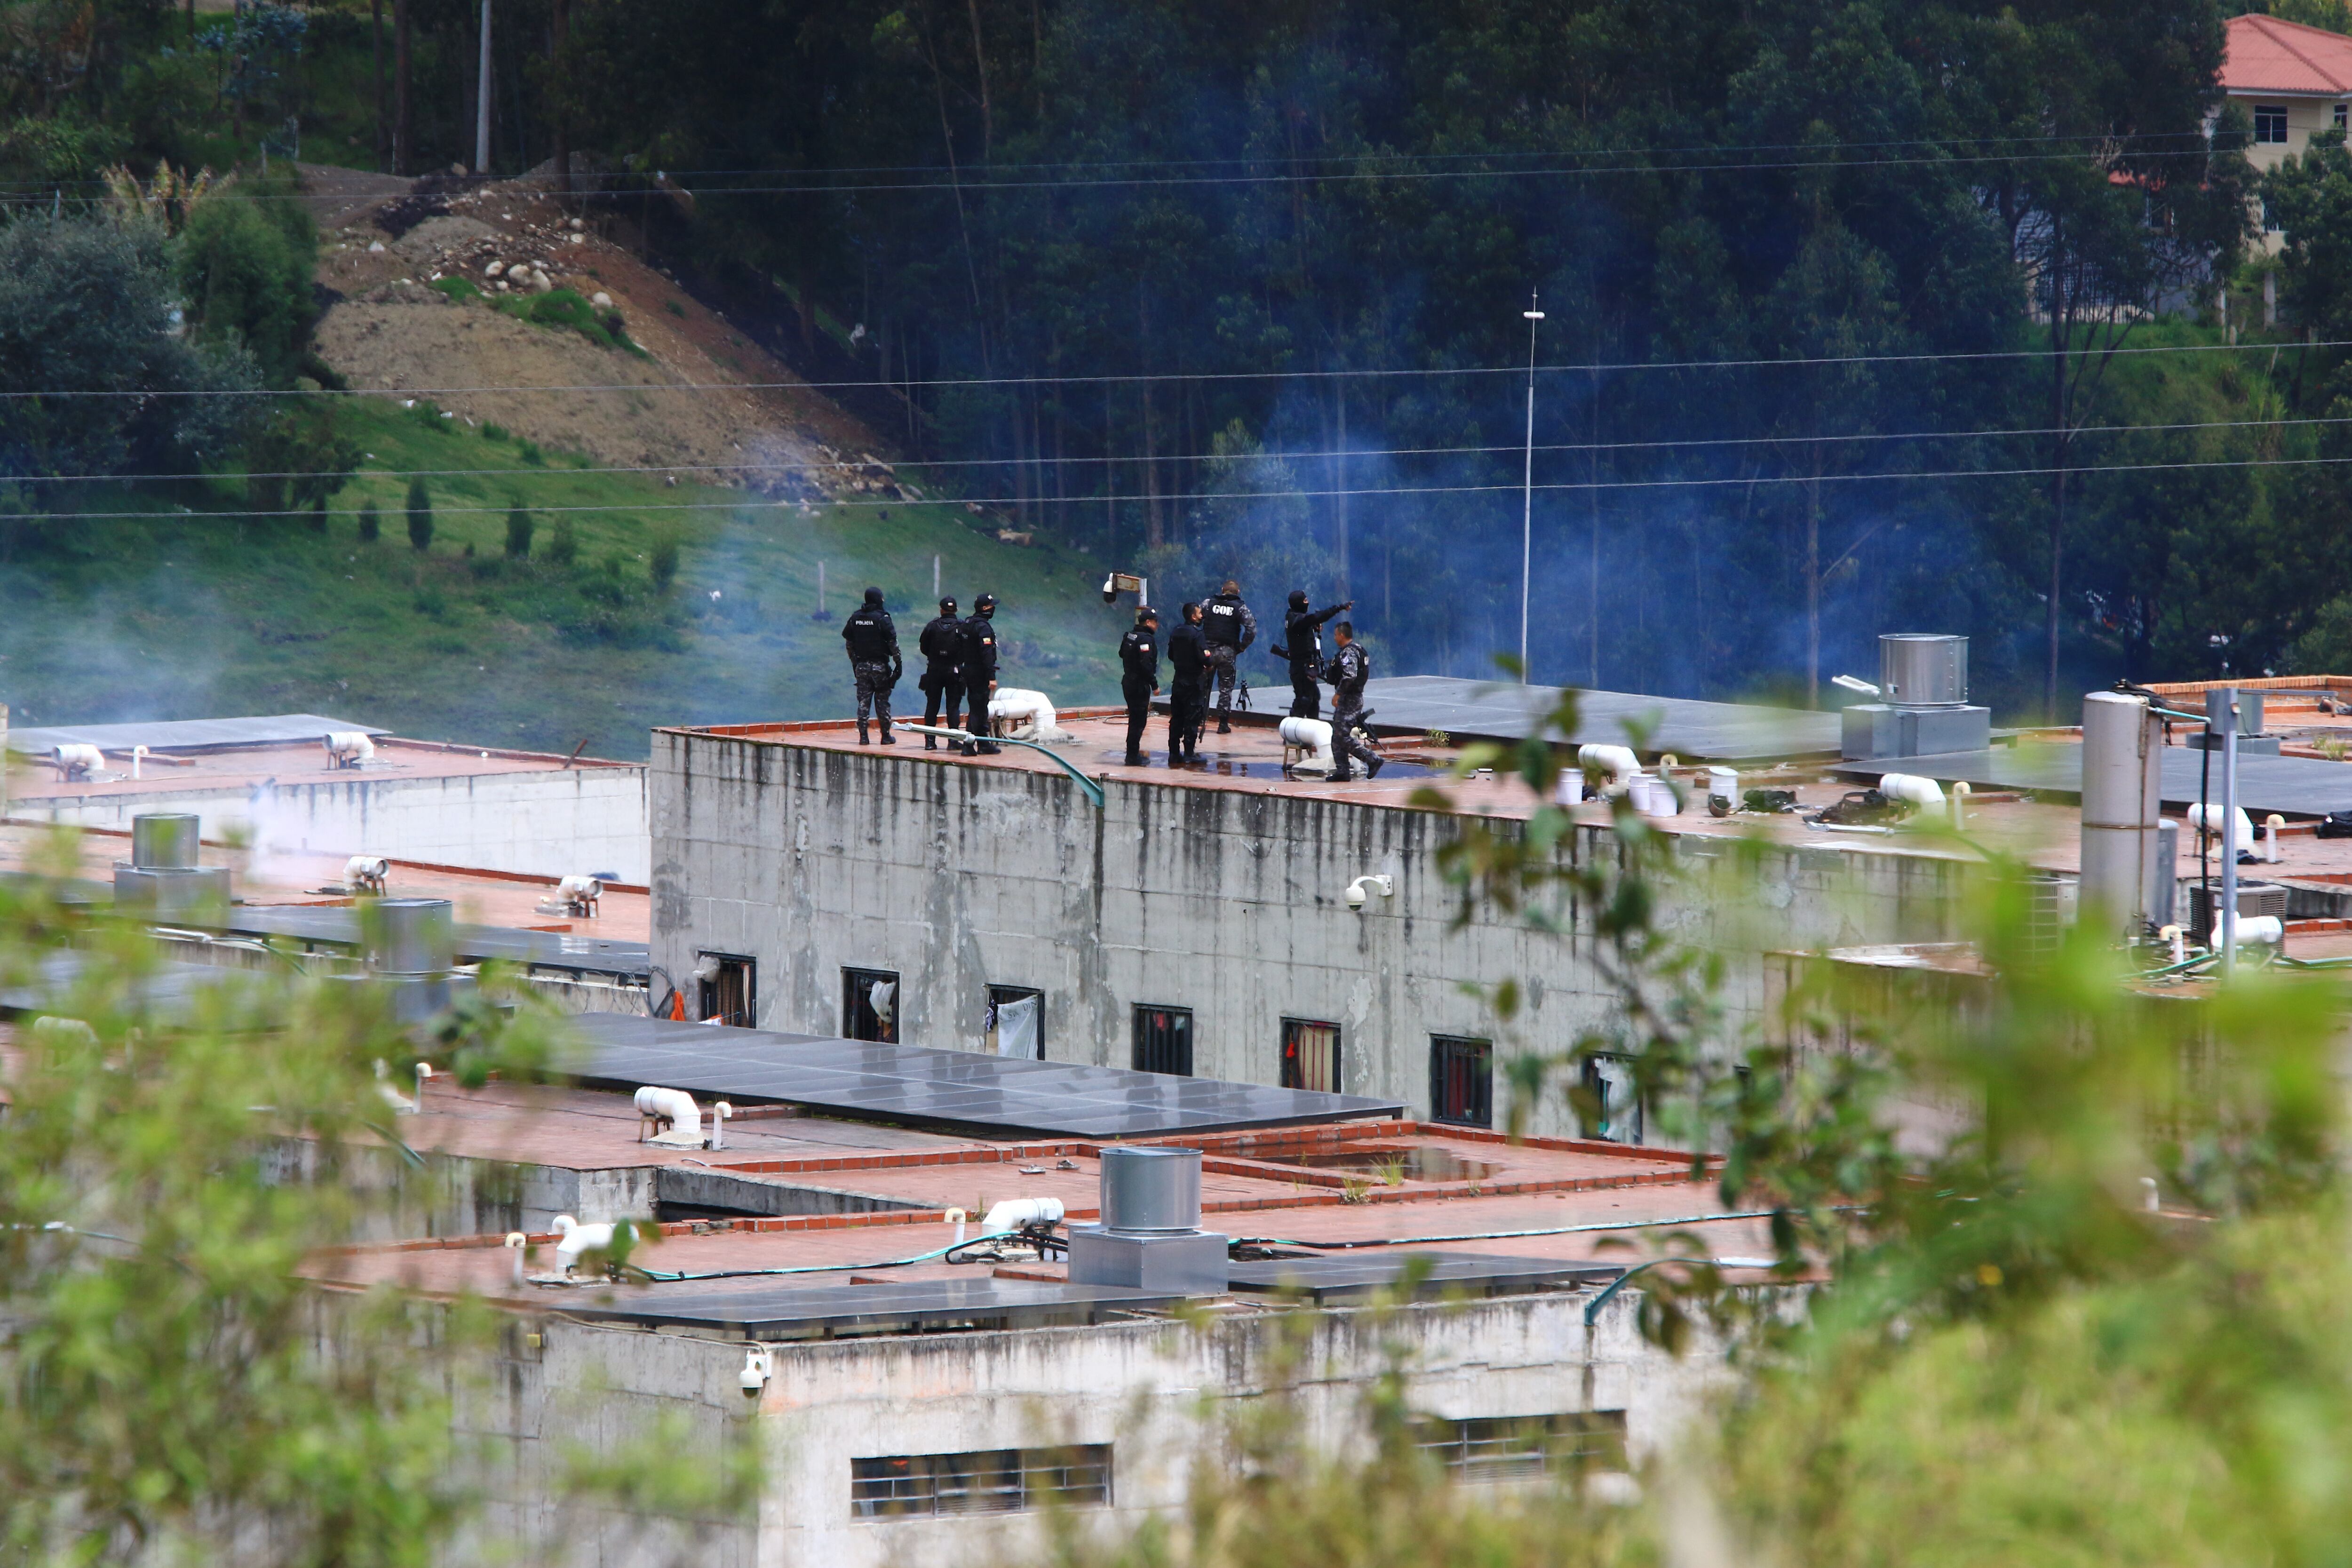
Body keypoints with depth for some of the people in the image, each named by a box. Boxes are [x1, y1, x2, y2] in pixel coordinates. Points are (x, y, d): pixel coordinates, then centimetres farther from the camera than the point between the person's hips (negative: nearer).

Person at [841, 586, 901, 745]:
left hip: (861, 666, 4)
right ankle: (886, 736, 8)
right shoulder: (882, 618, -10)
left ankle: (863, 736, -1)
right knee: (882, 702, 4)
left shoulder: (855, 618, 5)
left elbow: (849, 642, 11)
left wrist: (854, 663, 19)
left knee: (863, 701, 5)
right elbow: (893, 642, -11)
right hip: (880, 665, -4)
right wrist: (898, 662, -4)